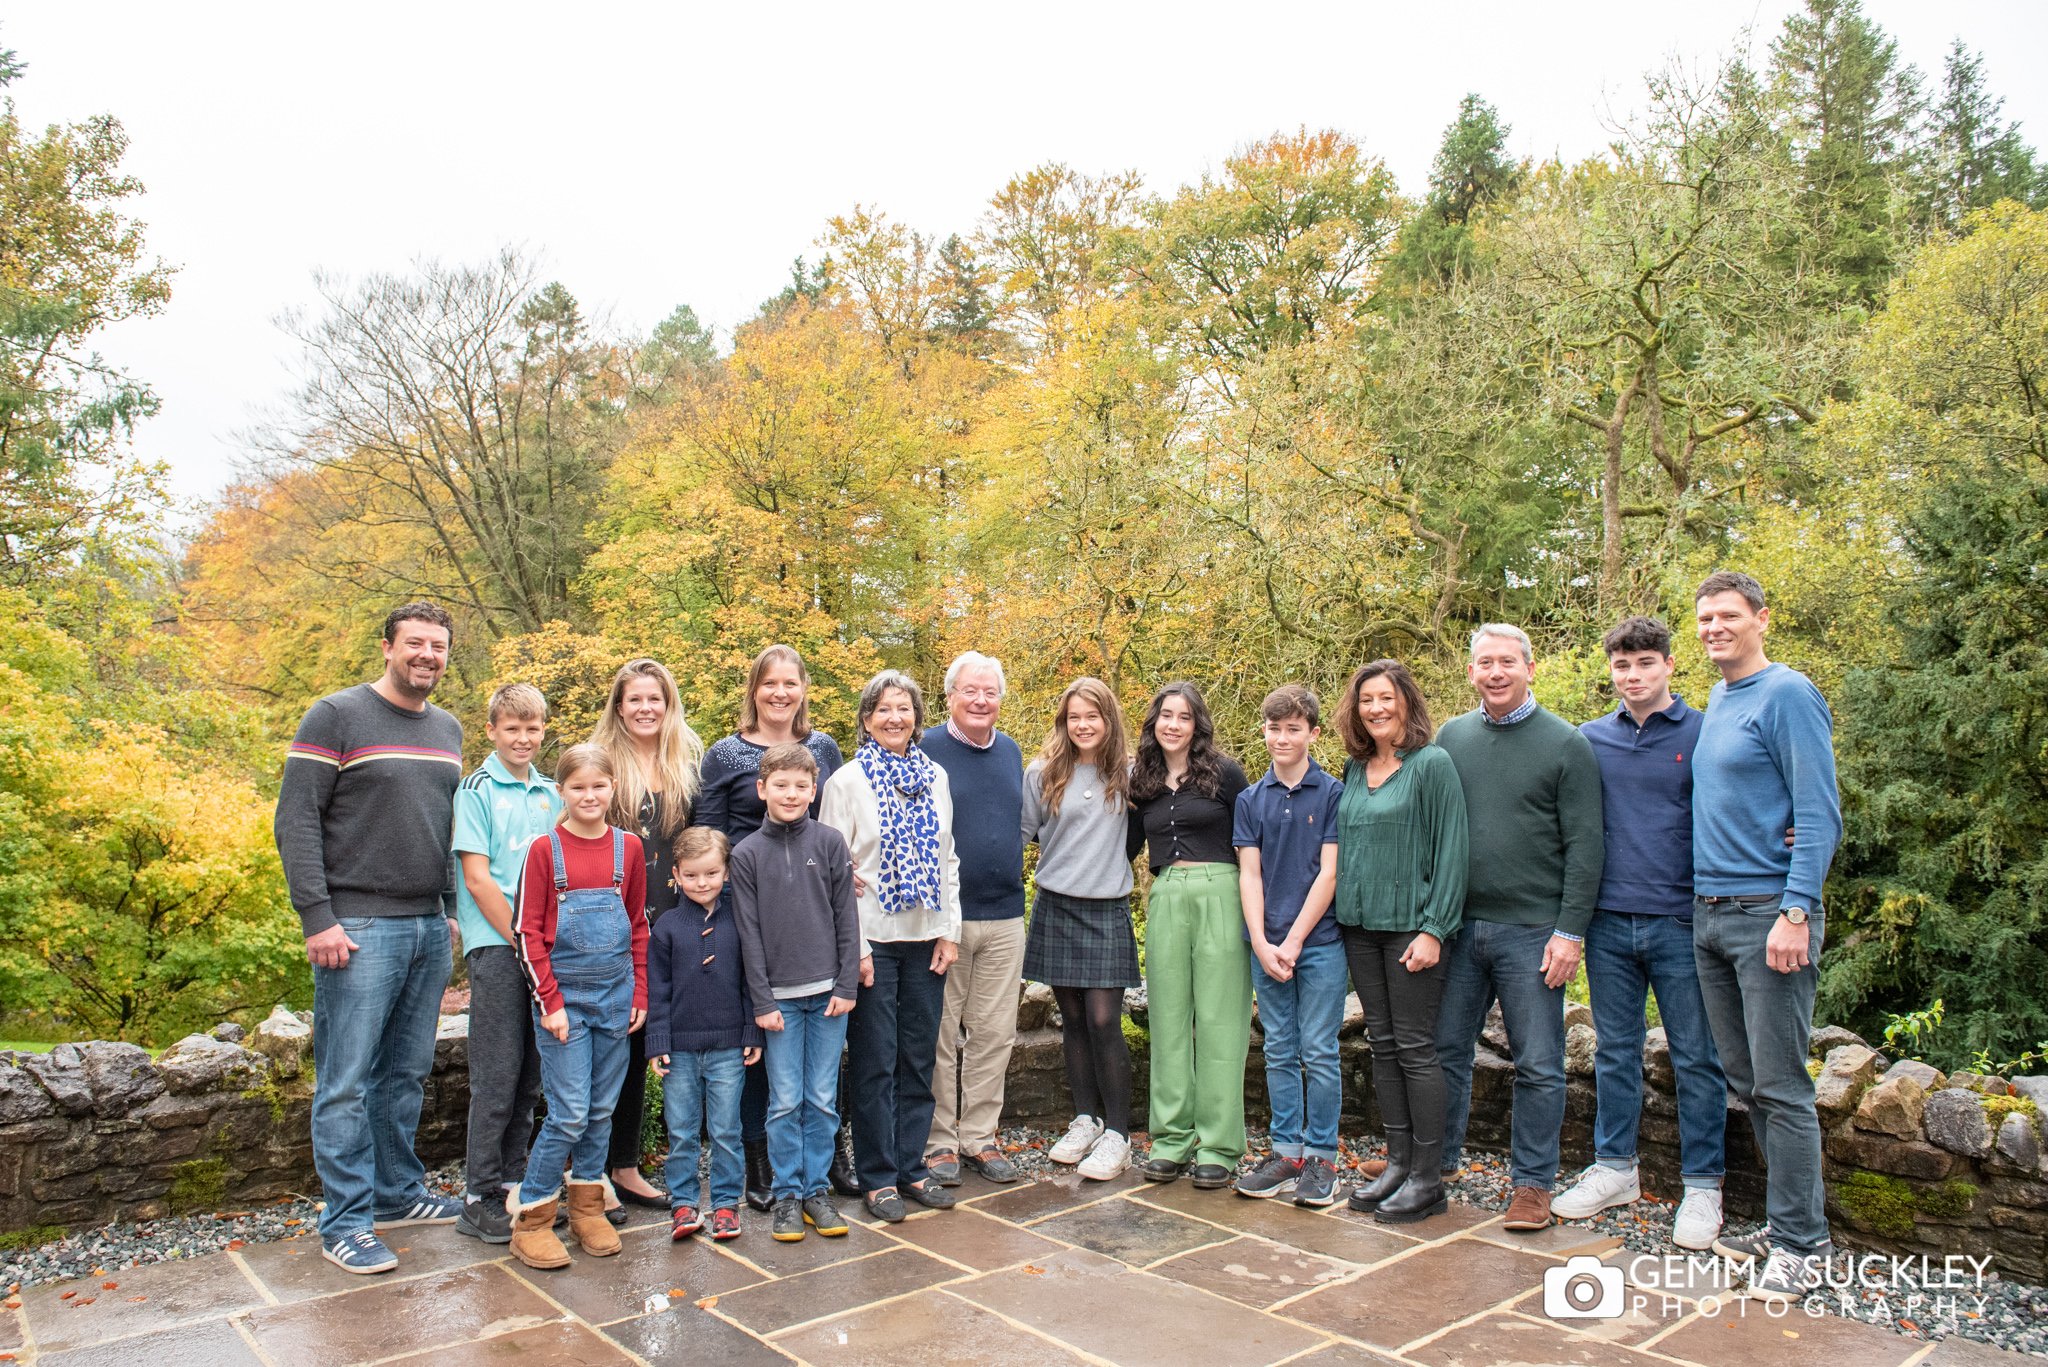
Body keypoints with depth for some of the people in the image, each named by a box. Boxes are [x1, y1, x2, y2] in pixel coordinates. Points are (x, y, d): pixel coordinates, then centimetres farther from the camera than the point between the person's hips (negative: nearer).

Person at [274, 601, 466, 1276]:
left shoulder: (448, 730, 14)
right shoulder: (336, 716, -5)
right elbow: (296, 821, -9)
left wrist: (453, 909, 14)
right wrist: (318, 918, -15)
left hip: (429, 928, 6)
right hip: (359, 928, -6)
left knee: (407, 1074, 14)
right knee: (348, 1082, 0)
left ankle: (398, 1192, 26)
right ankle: (345, 1221, 9)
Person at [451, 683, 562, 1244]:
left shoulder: (550, 793, 12)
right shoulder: (477, 790, -3)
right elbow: (477, 880, -9)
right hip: (496, 947, -5)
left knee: (529, 1076, 11)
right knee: (496, 1076, -2)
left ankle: (513, 1184, 23)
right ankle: (479, 1199, 8)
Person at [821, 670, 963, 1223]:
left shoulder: (935, 778, 9)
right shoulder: (847, 782, -4)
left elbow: (947, 860, 12)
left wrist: (950, 930, 5)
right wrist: (854, 947, -11)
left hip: (926, 938, 4)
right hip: (873, 940, -4)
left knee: (919, 1058, 10)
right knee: (875, 1062, 3)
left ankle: (911, 1167, 22)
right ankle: (878, 1177, 15)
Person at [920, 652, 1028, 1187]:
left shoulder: (1011, 752, 11)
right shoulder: (926, 750, -6)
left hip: (1004, 918, 5)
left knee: (994, 1033, 10)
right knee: (940, 1033, 4)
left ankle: (980, 1137, 22)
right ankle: (939, 1141, 17)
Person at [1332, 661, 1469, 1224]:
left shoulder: (1432, 764, -9)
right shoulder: (1355, 769, 10)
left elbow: (1452, 850, -12)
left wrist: (1434, 928, -16)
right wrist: (1343, 912, 10)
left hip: (1410, 925, -6)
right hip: (1360, 925, 6)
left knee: (1415, 1047, -1)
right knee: (1382, 1045, 11)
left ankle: (1427, 1178, 9)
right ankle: (1398, 1162, 21)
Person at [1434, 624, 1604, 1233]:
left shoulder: (1566, 744, -2)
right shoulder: (1451, 737, 9)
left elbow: (1584, 846, -5)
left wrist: (1570, 931, -11)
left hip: (1531, 931, -3)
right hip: (1458, 927, 4)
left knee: (1538, 1065, 5)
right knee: (1447, 1050, 11)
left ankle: (1533, 1182, 18)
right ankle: (1435, 1162, 26)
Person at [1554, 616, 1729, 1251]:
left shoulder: (1703, 734, -1)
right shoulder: (1590, 739, 8)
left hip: (1680, 922, -3)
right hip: (1609, 922, 3)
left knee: (1696, 1057, 5)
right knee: (1615, 1051, 13)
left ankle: (1703, 1185, 17)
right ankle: (1614, 1168, 26)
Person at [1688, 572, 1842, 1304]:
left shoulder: (1788, 695, -8)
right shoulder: (1714, 703, 15)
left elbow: (1820, 815, -14)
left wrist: (1795, 912, -20)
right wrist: (1704, 905, 14)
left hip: (1767, 914, -8)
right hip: (1708, 914, 8)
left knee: (1780, 1086, -3)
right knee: (1744, 1079, 13)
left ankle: (1802, 1244, 8)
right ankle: (1785, 1220, 25)